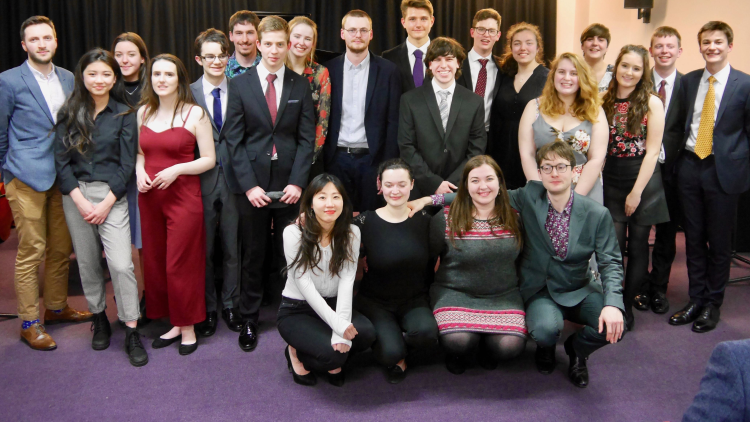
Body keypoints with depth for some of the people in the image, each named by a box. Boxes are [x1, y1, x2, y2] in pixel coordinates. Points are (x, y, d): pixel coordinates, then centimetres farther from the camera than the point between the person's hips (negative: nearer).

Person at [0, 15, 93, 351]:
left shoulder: (69, 79, 10)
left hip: (63, 177, 5)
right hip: (27, 181, -5)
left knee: (61, 248, 13)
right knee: (31, 251, 0)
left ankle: (57, 307, 29)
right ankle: (29, 323, 10)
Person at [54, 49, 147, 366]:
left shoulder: (124, 115, 1)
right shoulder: (69, 114, 6)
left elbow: (127, 164, -3)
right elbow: (61, 161, 2)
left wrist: (106, 203, -10)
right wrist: (80, 200, -8)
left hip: (111, 195, -3)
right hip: (75, 195, 3)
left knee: (121, 264, -11)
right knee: (87, 263, 10)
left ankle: (132, 332, -2)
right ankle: (99, 319, 28)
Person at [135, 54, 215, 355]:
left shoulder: (195, 113, -4)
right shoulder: (143, 112, 10)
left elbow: (209, 160, -4)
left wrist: (177, 169, -17)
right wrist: (139, 170, -1)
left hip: (183, 195, -5)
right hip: (149, 196, 5)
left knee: (180, 265, -2)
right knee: (155, 262, 8)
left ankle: (188, 327, 14)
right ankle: (174, 324, 22)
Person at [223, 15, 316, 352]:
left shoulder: (301, 85, 6)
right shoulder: (240, 85, 4)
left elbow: (307, 138, 2)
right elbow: (233, 139, 0)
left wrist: (298, 182, -8)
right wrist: (249, 184, -9)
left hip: (290, 184, 0)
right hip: (252, 183, 0)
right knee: (252, 255, 8)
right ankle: (249, 320, 21)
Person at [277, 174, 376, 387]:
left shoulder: (351, 233, -4)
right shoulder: (293, 233, -14)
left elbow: (347, 281, -13)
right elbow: (304, 285, -19)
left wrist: (341, 333, -25)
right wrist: (338, 325, -28)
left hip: (333, 305, 4)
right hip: (296, 310, -4)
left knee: (367, 333, -26)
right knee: (331, 353, -29)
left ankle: (333, 362, 6)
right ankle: (295, 354, 6)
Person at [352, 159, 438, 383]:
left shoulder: (423, 220, 0)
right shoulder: (365, 222, -7)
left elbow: (432, 264, 8)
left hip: (414, 301, 2)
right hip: (375, 302, -2)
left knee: (426, 332, -31)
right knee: (390, 353, -26)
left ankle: (398, 350, 5)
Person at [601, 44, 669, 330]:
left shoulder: (652, 103, -6)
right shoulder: (604, 101, 4)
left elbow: (652, 151, -9)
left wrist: (636, 191, -12)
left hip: (643, 179, -2)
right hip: (610, 180, 2)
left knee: (638, 247, 6)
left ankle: (627, 306, 19)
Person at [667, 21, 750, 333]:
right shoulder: (689, 81, 8)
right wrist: (671, 152, 3)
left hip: (724, 171, -4)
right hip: (690, 167, 4)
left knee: (719, 242, 7)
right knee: (694, 238, 12)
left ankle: (713, 304, 22)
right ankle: (696, 299, 25)